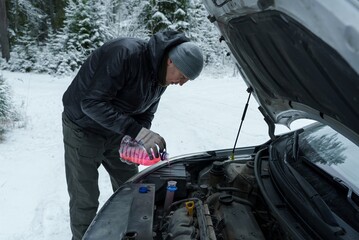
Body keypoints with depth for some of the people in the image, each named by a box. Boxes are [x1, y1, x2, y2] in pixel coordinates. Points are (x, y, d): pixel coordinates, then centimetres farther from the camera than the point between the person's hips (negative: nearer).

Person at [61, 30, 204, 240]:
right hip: (83, 129, -6)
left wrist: (140, 141, -18)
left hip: (115, 132, 7)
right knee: (85, 199, 1)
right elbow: (92, 103, -33)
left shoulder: (161, 76, -7)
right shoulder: (124, 53, -32)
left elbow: (145, 115, 1)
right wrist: (136, 132, -36)